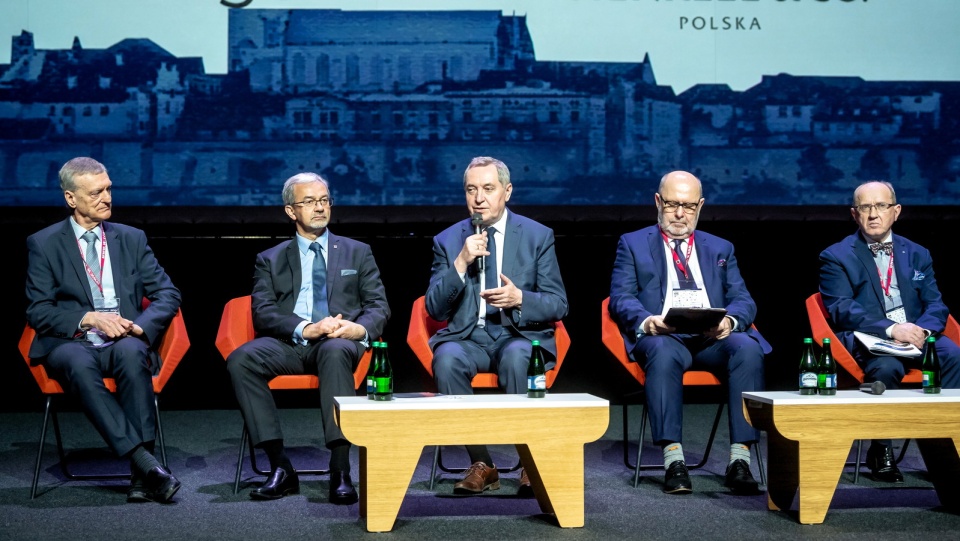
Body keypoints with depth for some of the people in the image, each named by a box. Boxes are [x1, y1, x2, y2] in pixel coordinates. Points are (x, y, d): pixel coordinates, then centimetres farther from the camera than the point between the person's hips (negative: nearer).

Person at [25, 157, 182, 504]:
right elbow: (37, 311, 1)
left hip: (124, 343, 2)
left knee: (132, 353, -36)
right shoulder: (43, 244, 7)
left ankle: (141, 475, -39)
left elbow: (168, 295, 10)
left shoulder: (131, 239, 14)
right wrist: (89, 319, -15)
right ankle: (146, 462, -45)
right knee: (79, 364, -38)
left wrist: (139, 326, -10)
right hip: (70, 344, -1)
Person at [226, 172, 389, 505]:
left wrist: (360, 328, -14)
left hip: (340, 342, -1)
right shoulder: (270, 260, 17)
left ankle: (340, 471, -43)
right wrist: (305, 329, -17)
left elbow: (379, 306, 11)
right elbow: (262, 313, 3)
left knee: (335, 351, -39)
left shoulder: (357, 253, 19)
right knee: (240, 360, -31)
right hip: (288, 343, 1)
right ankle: (280, 467, -28)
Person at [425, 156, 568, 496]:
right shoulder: (447, 240, 9)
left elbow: (558, 305, 3)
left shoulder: (538, 236, 6)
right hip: (468, 336, 1)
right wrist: (461, 263, -13)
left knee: (517, 358, -37)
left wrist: (520, 299, -17)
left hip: (520, 334, -1)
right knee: (447, 359, -33)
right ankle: (481, 465, -21)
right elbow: (435, 309, 2)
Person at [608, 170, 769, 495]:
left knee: (748, 348, -32)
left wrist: (730, 320, -12)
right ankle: (673, 460, -39)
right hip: (663, 337, -2)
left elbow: (743, 300, 14)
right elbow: (621, 298, 5)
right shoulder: (633, 244, 18)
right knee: (663, 352, -39)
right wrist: (646, 321, -18)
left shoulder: (720, 248, 26)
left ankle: (740, 459, -34)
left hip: (713, 338, 2)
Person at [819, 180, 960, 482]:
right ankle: (881, 452, -18)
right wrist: (891, 329, -21)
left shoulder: (917, 254, 19)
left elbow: (936, 305, 12)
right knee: (886, 367, -37)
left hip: (917, 336, 4)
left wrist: (923, 329, -13)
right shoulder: (836, 257, 6)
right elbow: (841, 310, -7)